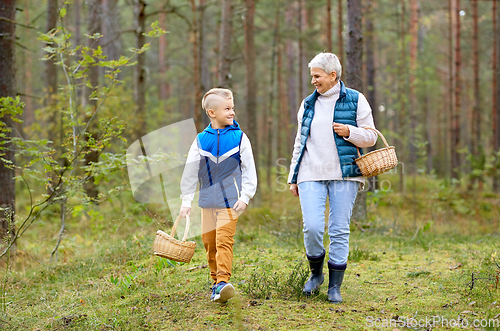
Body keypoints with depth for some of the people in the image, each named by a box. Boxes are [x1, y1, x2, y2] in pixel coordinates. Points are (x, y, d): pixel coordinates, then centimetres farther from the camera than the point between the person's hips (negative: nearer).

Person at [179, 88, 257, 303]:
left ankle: (223, 281, -19)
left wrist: (245, 197, -7)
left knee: (224, 239, -16)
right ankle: (216, 281, 24)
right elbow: (190, 172, 9)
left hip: (230, 199, -3)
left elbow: (249, 170, 1)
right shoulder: (201, 140, 4)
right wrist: (186, 200, 7)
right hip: (208, 200, 3)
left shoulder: (239, 138, 0)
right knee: (209, 241, 9)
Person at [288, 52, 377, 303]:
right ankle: (315, 273, 14)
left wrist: (349, 132, -14)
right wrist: (293, 177, 17)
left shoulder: (355, 100, 4)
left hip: (343, 174, -2)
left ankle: (335, 287, 10)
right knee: (312, 226, -11)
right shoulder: (308, 104, 14)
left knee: (339, 230, -1)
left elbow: (370, 137, 6)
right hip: (311, 175, 2)